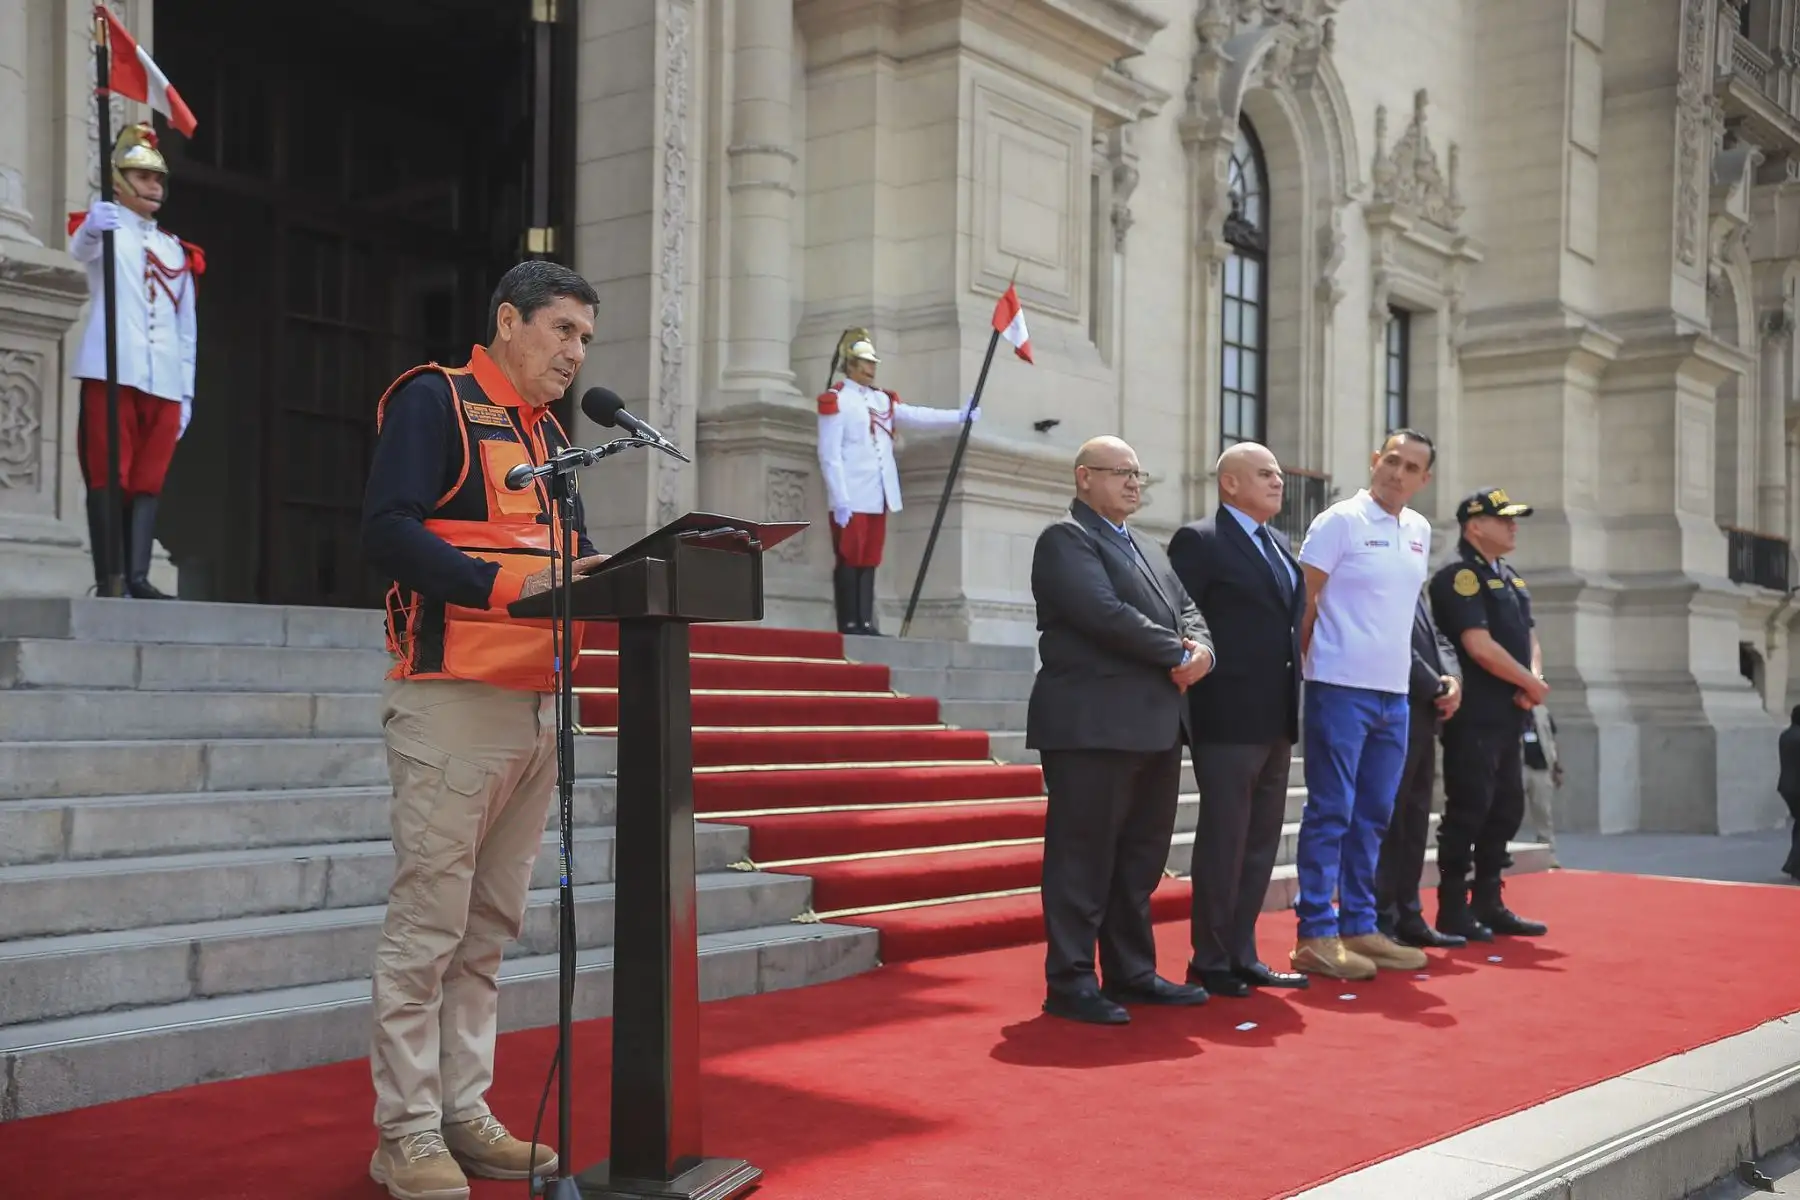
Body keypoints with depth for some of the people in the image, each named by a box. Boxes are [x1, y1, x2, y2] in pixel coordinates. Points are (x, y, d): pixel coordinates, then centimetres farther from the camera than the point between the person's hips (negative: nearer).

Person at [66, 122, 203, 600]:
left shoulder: (178, 251, 20)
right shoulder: (103, 226, 6)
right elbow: (81, 249, -20)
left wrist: (187, 391, 12)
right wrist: (93, 227, -44)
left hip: (164, 381, 5)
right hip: (111, 373, -4)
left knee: (149, 479, 0)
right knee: (108, 474, -5)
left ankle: (138, 576, -2)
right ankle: (108, 578, -6)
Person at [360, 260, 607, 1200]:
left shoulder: (552, 434, 21)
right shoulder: (434, 401, -3)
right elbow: (387, 530, -15)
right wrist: (510, 583, -24)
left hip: (539, 705, 8)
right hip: (454, 699, -7)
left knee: (490, 927, 10)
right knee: (428, 924, -3)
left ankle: (463, 1113, 18)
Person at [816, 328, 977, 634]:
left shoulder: (882, 400, 16)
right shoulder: (835, 400, -6)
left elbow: (916, 416, 13)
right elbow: (829, 456, -11)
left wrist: (959, 415, 5)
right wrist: (840, 501, -17)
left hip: (878, 498, 7)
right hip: (852, 499, -7)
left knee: (870, 562, 8)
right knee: (849, 561, -5)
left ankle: (865, 622, 10)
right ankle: (848, 624, -3)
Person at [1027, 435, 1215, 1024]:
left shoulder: (1148, 549, 23)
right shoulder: (1065, 539, -6)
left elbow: (1186, 609, 18)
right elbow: (1106, 614, -18)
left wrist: (1201, 650, -5)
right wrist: (1179, 655, -11)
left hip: (1155, 725, 9)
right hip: (1093, 726, -9)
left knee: (1142, 856, 13)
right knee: (1084, 857, -4)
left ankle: (1132, 973, 22)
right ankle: (1070, 983, 3)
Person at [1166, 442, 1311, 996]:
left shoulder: (1281, 546, 17)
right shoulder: (1199, 541, -7)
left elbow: (1291, 620, 19)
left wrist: (1293, 703, 12)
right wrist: (1193, 686, -14)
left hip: (1276, 721, 8)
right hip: (1227, 720, -8)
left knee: (1262, 843, 12)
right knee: (1223, 842, 0)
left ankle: (1241, 956, 22)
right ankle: (1210, 962, 11)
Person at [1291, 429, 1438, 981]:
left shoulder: (1420, 531, 13)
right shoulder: (1339, 522, -7)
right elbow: (1302, 601, -7)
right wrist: (1310, 663, -5)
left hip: (1393, 692, 7)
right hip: (1340, 688, -7)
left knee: (1372, 816, 11)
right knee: (1330, 814, -4)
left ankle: (1359, 928, 19)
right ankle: (1316, 936, 1)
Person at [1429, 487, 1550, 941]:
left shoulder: (1509, 577, 18)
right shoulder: (1459, 576, -12)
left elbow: (1528, 636, 17)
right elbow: (1481, 648, -19)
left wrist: (1533, 681, -4)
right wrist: (1531, 684, -9)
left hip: (1509, 715, 10)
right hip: (1474, 717, -9)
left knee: (1506, 809, 13)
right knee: (1467, 812, -5)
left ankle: (1489, 905, 22)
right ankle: (1453, 912, 2)